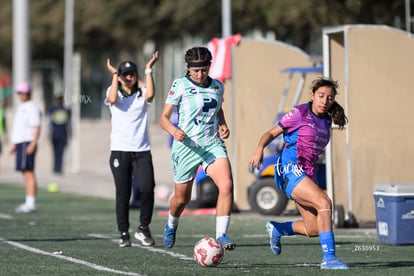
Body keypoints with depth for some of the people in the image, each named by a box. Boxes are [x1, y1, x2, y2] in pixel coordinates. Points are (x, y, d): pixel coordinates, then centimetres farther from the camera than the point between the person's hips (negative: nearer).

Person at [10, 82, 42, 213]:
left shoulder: (32, 108, -8)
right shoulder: (21, 107, 21)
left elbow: (37, 127, -15)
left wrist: (33, 144, -23)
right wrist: (14, 144, 23)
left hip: (27, 143, -10)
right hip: (20, 143, 10)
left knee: (28, 173, -13)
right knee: (26, 173, 9)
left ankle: (31, 203, -16)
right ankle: (29, 203, 10)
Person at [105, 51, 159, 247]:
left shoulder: (141, 93, 10)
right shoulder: (113, 92, 9)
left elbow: (150, 95, -13)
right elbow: (113, 99, -14)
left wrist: (149, 70, -7)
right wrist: (114, 75, -6)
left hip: (142, 150, 0)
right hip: (119, 150, 0)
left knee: (147, 188, -15)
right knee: (123, 193, -1)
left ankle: (143, 228, 2)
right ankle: (124, 233, 8)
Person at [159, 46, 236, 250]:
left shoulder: (217, 86, 6)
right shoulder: (180, 86, -7)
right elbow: (164, 118, -5)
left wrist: (223, 125, 6)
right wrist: (174, 131, -25)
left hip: (212, 145, 3)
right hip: (186, 147, -2)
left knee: (226, 185, -24)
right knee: (181, 198, 10)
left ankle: (221, 235, -20)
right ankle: (171, 226, 45)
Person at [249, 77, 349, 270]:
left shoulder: (326, 121, 13)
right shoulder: (299, 113, -6)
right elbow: (272, 133, -6)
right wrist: (260, 148, -25)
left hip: (307, 175, 8)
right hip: (289, 170, -8)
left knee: (313, 229, 4)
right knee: (324, 202, -28)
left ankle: (276, 229, 33)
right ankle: (329, 257, -29)